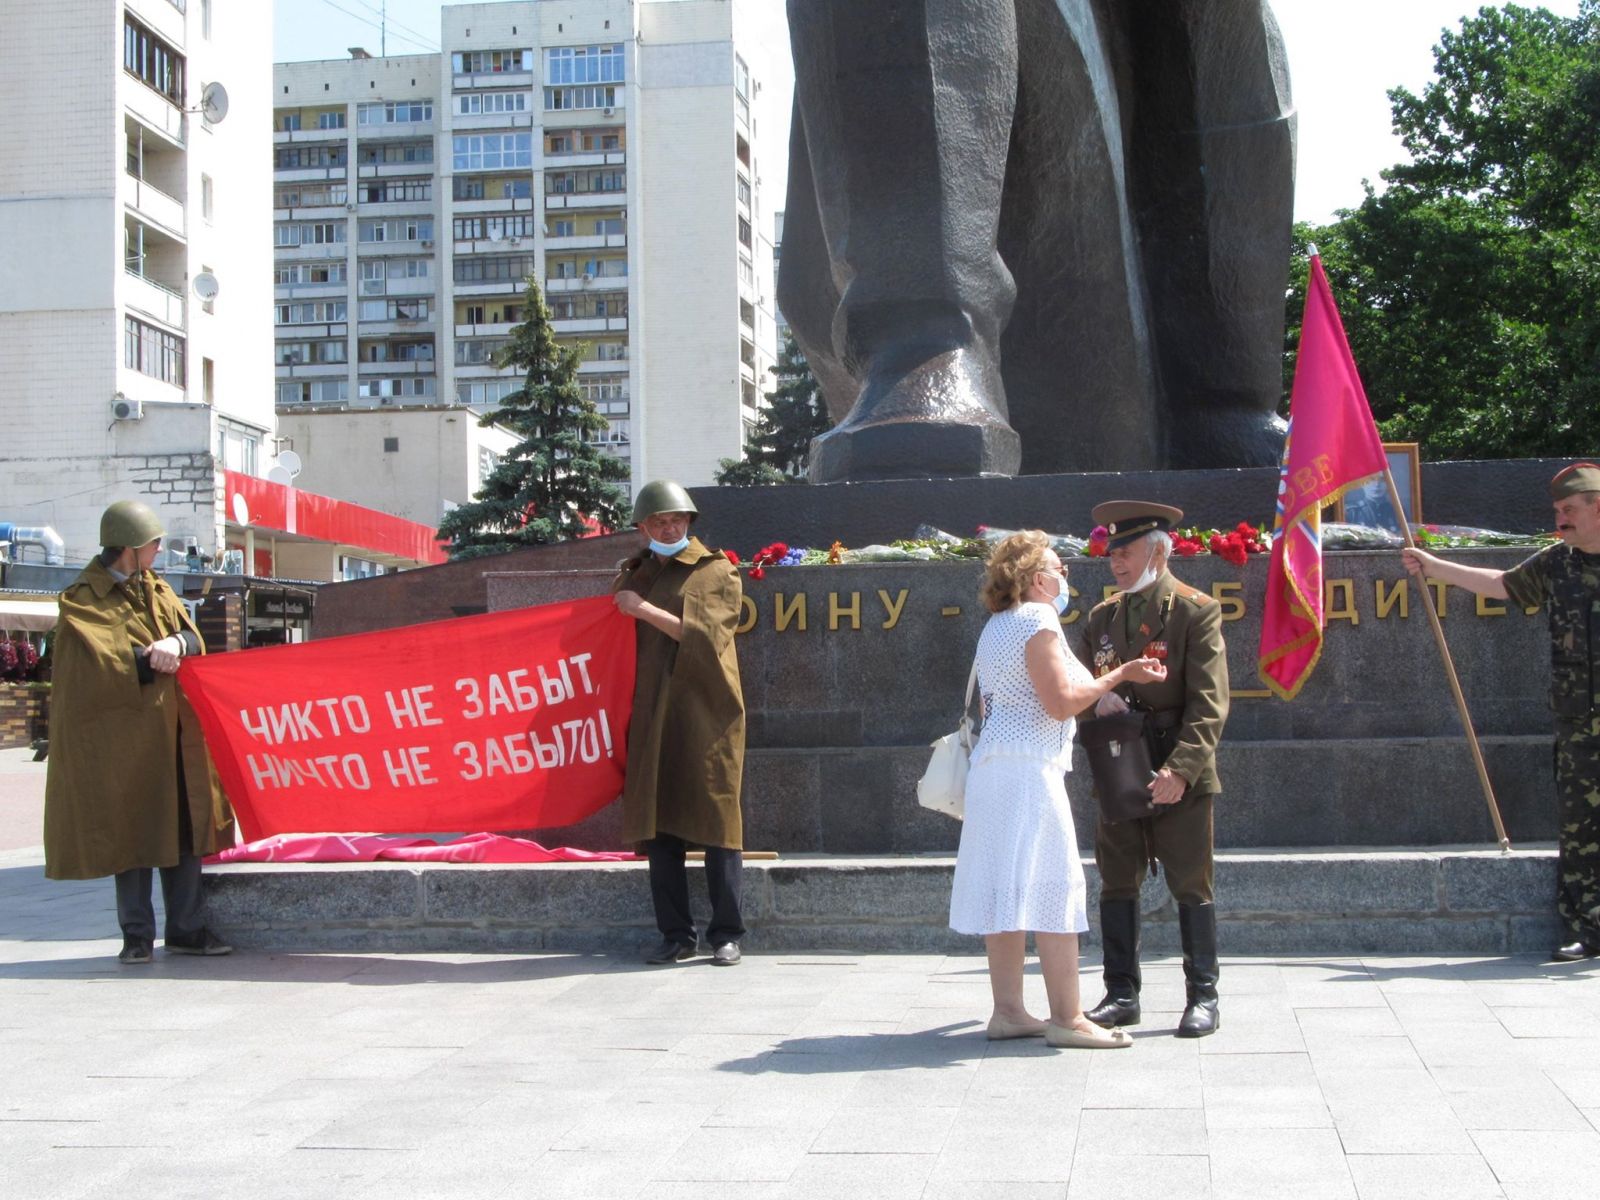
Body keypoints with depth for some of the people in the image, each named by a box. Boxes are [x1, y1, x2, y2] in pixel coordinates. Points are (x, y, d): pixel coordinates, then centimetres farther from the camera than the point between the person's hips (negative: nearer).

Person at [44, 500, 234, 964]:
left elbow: (192, 637, 5)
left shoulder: (156, 590, 15)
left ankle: (186, 928, 10)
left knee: (183, 827, 4)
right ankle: (137, 935, 7)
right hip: (121, 732, -5)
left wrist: (176, 644, -16)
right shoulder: (84, 601, -4)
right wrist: (150, 659, -18)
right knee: (132, 831, -1)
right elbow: (102, 661, -16)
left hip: (171, 729, 5)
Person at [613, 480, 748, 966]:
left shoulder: (717, 572, 3)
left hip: (706, 713, -4)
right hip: (651, 716, 4)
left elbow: (703, 635, -10)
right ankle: (676, 935, 10)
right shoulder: (634, 576, 17)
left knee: (715, 822, -5)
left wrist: (644, 609, -10)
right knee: (656, 826, 3)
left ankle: (726, 935, 3)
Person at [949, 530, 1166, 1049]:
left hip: (993, 762, 10)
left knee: (1006, 888, 8)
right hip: (1030, 767, -10)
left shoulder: (996, 627, 19)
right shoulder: (1036, 620, -10)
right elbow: (1061, 701, -16)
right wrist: (1118, 675, -7)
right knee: (1052, 888, -8)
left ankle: (1007, 1011, 10)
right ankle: (1067, 1018, -8)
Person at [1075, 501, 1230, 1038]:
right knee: (1118, 887, 8)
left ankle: (1202, 997, 12)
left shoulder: (1196, 611, -5)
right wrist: (1096, 701, -7)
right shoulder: (1101, 617, 13)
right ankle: (1121, 995, 18)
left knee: (1192, 888, 2)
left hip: (1179, 778, -5)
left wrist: (1181, 769, -22)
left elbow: (1208, 703, -12)